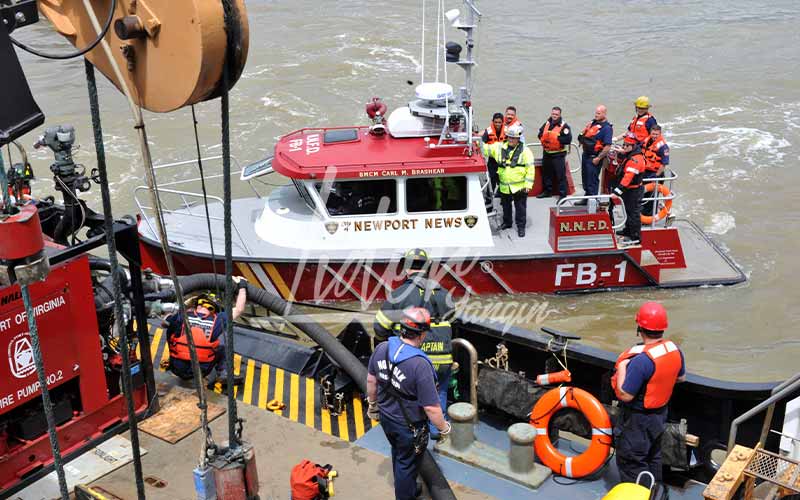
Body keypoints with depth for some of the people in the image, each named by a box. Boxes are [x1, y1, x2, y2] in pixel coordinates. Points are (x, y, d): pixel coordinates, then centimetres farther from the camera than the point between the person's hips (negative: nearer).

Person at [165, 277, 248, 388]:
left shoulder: (182, 316, -7)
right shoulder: (217, 321, -8)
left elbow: (164, 322, 13)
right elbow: (239, 309, 2)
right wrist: (242, 286, 13)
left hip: (177, 369, 1)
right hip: (200, 372, -1)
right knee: (222, 333, 13)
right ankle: (223, 374, 8)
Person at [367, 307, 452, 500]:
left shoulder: (382, 348, -16)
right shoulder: (420, 365, -35)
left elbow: (371, 379, 1)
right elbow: (431, 408, -29)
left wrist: (372, 404, 19)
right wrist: (444, 428, -11)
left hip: (386, 417, 7)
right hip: (409, 427, -7)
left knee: (398, 452, 32)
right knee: (407, 464, 18)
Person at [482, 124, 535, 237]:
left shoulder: (524, 151, -9)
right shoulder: (500, 147, 2)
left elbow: (530, 169, -9)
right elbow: (486, 150, 6)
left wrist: (528, 184, -12)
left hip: (519, 186, -4)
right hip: (504, 186, 4)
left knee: (520, 207, 4)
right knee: (506, 205, 19)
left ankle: (521, 226, 15)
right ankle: (506, 223, 37)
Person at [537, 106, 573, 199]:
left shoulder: (564, 126, -12)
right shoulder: (547, 123, 7)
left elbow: (568, 139, -21)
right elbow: (540, 133, 17)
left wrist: (556, 138, -21)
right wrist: (544, 137, -4)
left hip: (558, 154, -7)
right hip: (546, 153, 7)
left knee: (560, 175, -5)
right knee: (546, 173, 17)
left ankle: (562, 194, 0)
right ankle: (547, 191, 32)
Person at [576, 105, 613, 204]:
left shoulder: (607, 128, -15)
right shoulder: (592, 123, 10)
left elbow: (608, 146, -21)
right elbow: (584, 135, 26)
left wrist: (598, 158, -20)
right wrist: (582, 140, 5)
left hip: (594, 158, -9)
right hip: (586, 154, 9)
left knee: (592, 181, -2)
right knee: (585, 178, 18)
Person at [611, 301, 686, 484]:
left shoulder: (641, 360, -34)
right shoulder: (675, 350, -9)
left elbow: (625, 395, -29)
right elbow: (681, 378, 9)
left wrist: (622, 368, -19)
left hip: (638, 420, -8)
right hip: (660, 413, 8)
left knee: (631, 462, 8)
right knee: (653, 457, 26)